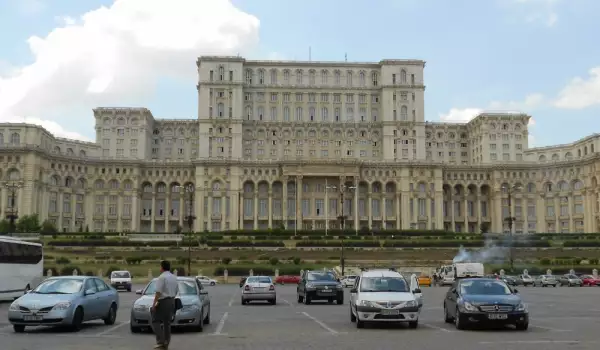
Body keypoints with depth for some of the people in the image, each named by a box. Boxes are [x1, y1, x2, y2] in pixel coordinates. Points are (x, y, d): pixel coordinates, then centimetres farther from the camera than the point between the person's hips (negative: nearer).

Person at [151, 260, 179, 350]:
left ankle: (160, 341, -13)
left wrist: (154, 304, -17)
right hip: (172, 301, 8)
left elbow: (158, 292, -19)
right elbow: (176, 291, 16)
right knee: (167, 322, 12)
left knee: (156, 321, -2)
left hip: (163, 302, -8)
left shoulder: (162, 277, -14)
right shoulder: (174, 277, 11)